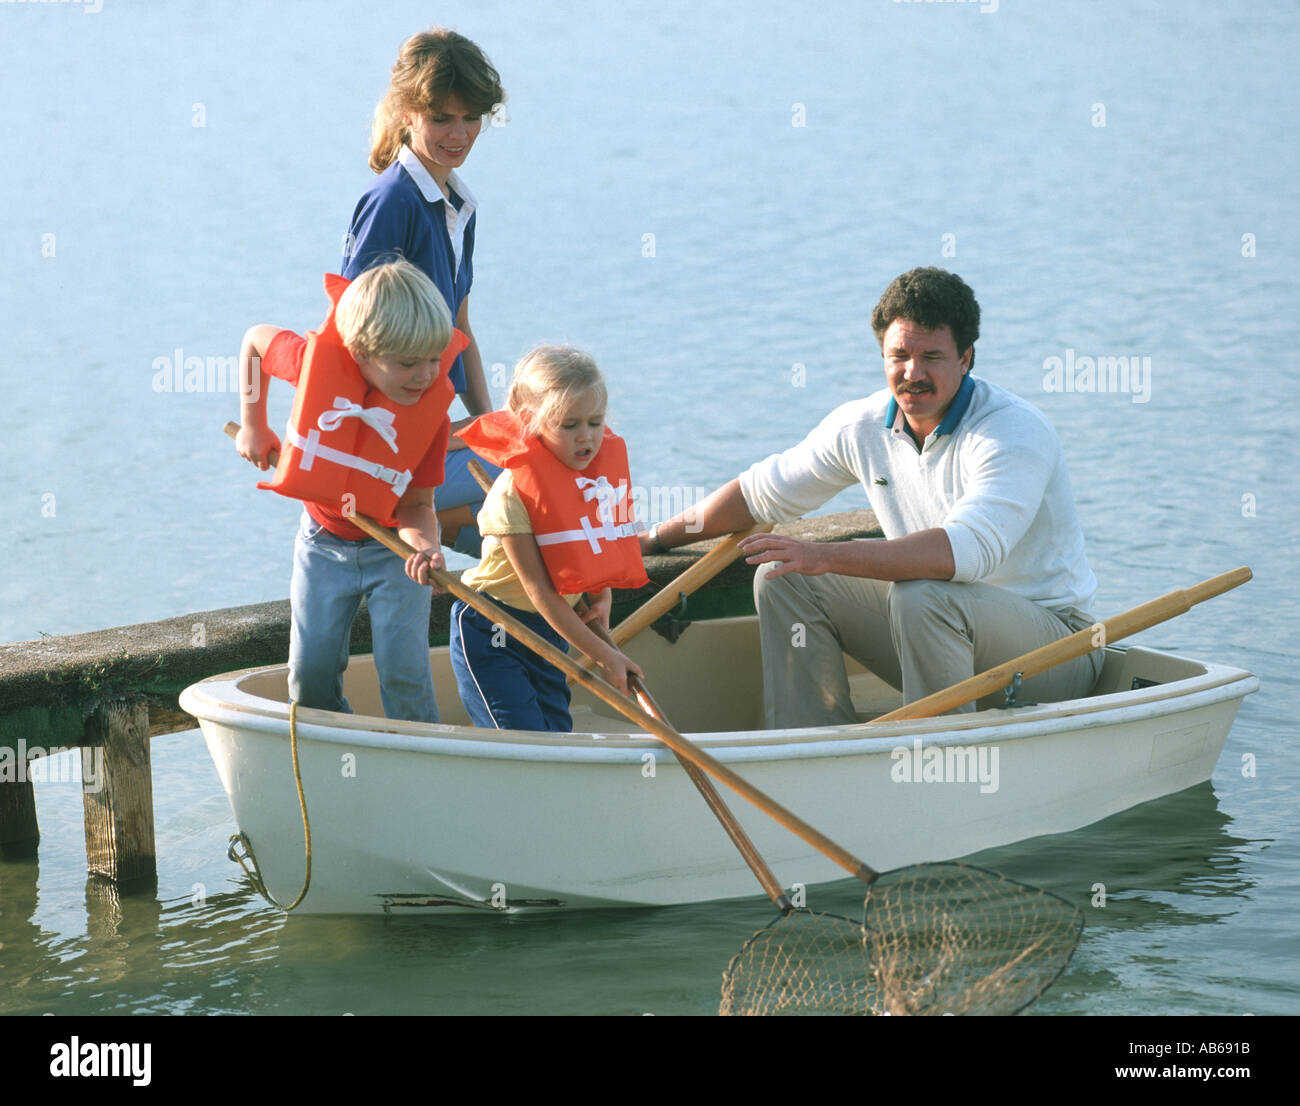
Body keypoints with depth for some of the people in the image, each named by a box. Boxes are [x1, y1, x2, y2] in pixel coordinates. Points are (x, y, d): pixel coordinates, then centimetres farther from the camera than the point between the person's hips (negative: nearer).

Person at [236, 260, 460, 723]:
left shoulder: (432, 413, -24)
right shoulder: (315, 359, -24)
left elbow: (416, 503, -18)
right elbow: (255, 338, -2)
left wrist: (424, 545, -40)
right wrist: (253, 426, 0)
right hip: (324, 544, 2)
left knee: (403, 671, -11)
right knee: (311, 671, 4)